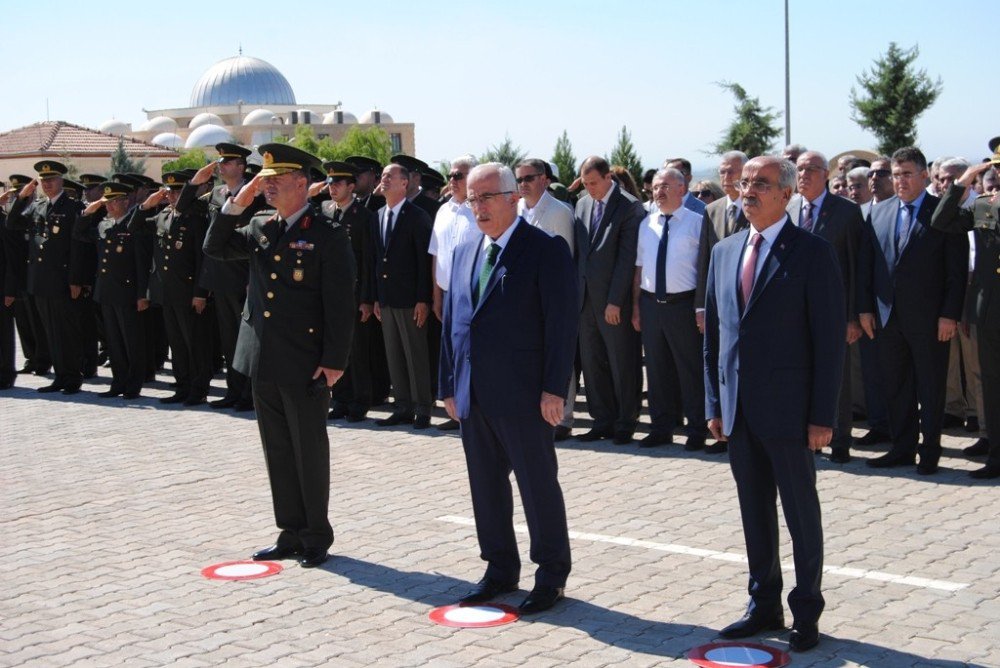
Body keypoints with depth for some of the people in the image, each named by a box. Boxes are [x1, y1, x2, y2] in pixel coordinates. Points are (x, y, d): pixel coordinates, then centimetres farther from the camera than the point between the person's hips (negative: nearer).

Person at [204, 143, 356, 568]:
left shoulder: (328, 235, -9)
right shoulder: (259, 227, 10)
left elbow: (340, 303, -11)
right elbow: (215, 248, 13)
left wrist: (335, 360, -15)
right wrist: (236, 204, 1)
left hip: (305, 365, -6)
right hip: (262, 360, 6)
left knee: (310, 452, 5)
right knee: (278, 452, 13)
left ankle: (316, 537, 17)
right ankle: (290, 533, 24)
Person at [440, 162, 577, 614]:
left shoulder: (546, 250, -8)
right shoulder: (464, 253, 13)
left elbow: (562, 321, -12)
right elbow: (451, 320, 16)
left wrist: (554, 389, -16)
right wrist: (449, 385, 12)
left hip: (523, 397, -7)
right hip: (473, 397, 7)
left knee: (538, 485, 3)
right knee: (486, 487, 13)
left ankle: (551, 575, 17)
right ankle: (501, 570, 27)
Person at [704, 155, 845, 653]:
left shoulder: (812, 253, -8)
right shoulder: (724, 252, 10)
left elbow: (830, 338, -10)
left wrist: (822, 416, -13)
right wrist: (714, 404, 9)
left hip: (788, 410, -5)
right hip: (739, 411, 5)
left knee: (801, 514, 6)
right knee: (754, 513, 14)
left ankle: (806, 614, 19)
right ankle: (764, 606, 26)